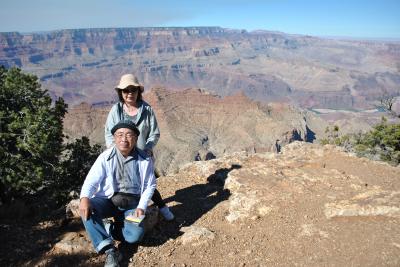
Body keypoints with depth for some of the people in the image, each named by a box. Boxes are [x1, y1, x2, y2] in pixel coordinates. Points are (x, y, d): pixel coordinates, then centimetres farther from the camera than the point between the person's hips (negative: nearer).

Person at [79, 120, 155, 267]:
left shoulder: (145, 160, -3)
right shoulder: (105, 157, -6)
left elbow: (150, 185, 3)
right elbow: (91, 181, -10)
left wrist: (141, 207, -10)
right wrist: (84, 198, -31)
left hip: (131, 204, 0)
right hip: (108, 199, 1)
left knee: (135, 235, -26)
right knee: (87, 209, -31)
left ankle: (108, 229, 5)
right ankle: (110, 251, -26)